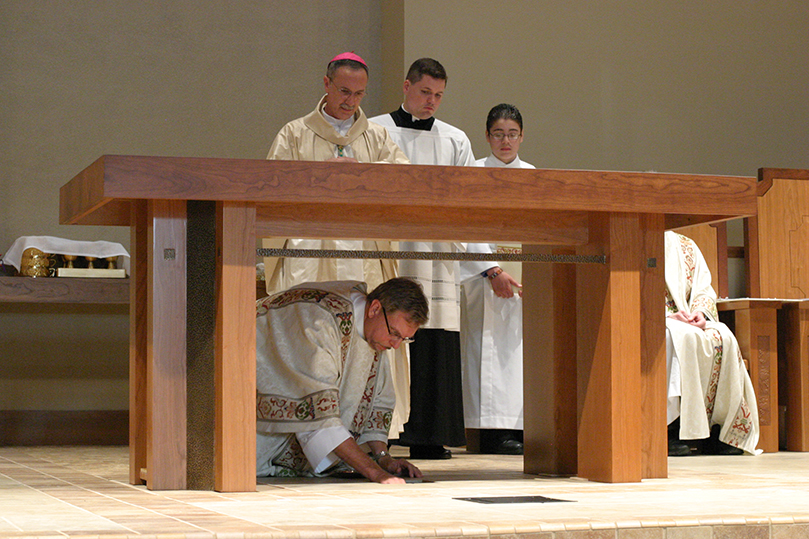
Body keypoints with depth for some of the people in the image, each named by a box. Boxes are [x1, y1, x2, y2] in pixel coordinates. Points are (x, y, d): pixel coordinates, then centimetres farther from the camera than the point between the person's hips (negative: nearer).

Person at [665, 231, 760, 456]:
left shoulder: (686, 246, 20)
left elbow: (704, 287, 13)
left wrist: (700, 311, -10)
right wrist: (668, 315, -20)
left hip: (688, 321, 5)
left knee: (724, 339, -25)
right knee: (684, 338, -37)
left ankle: (716, 429, -23)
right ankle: (672, 429, -37)